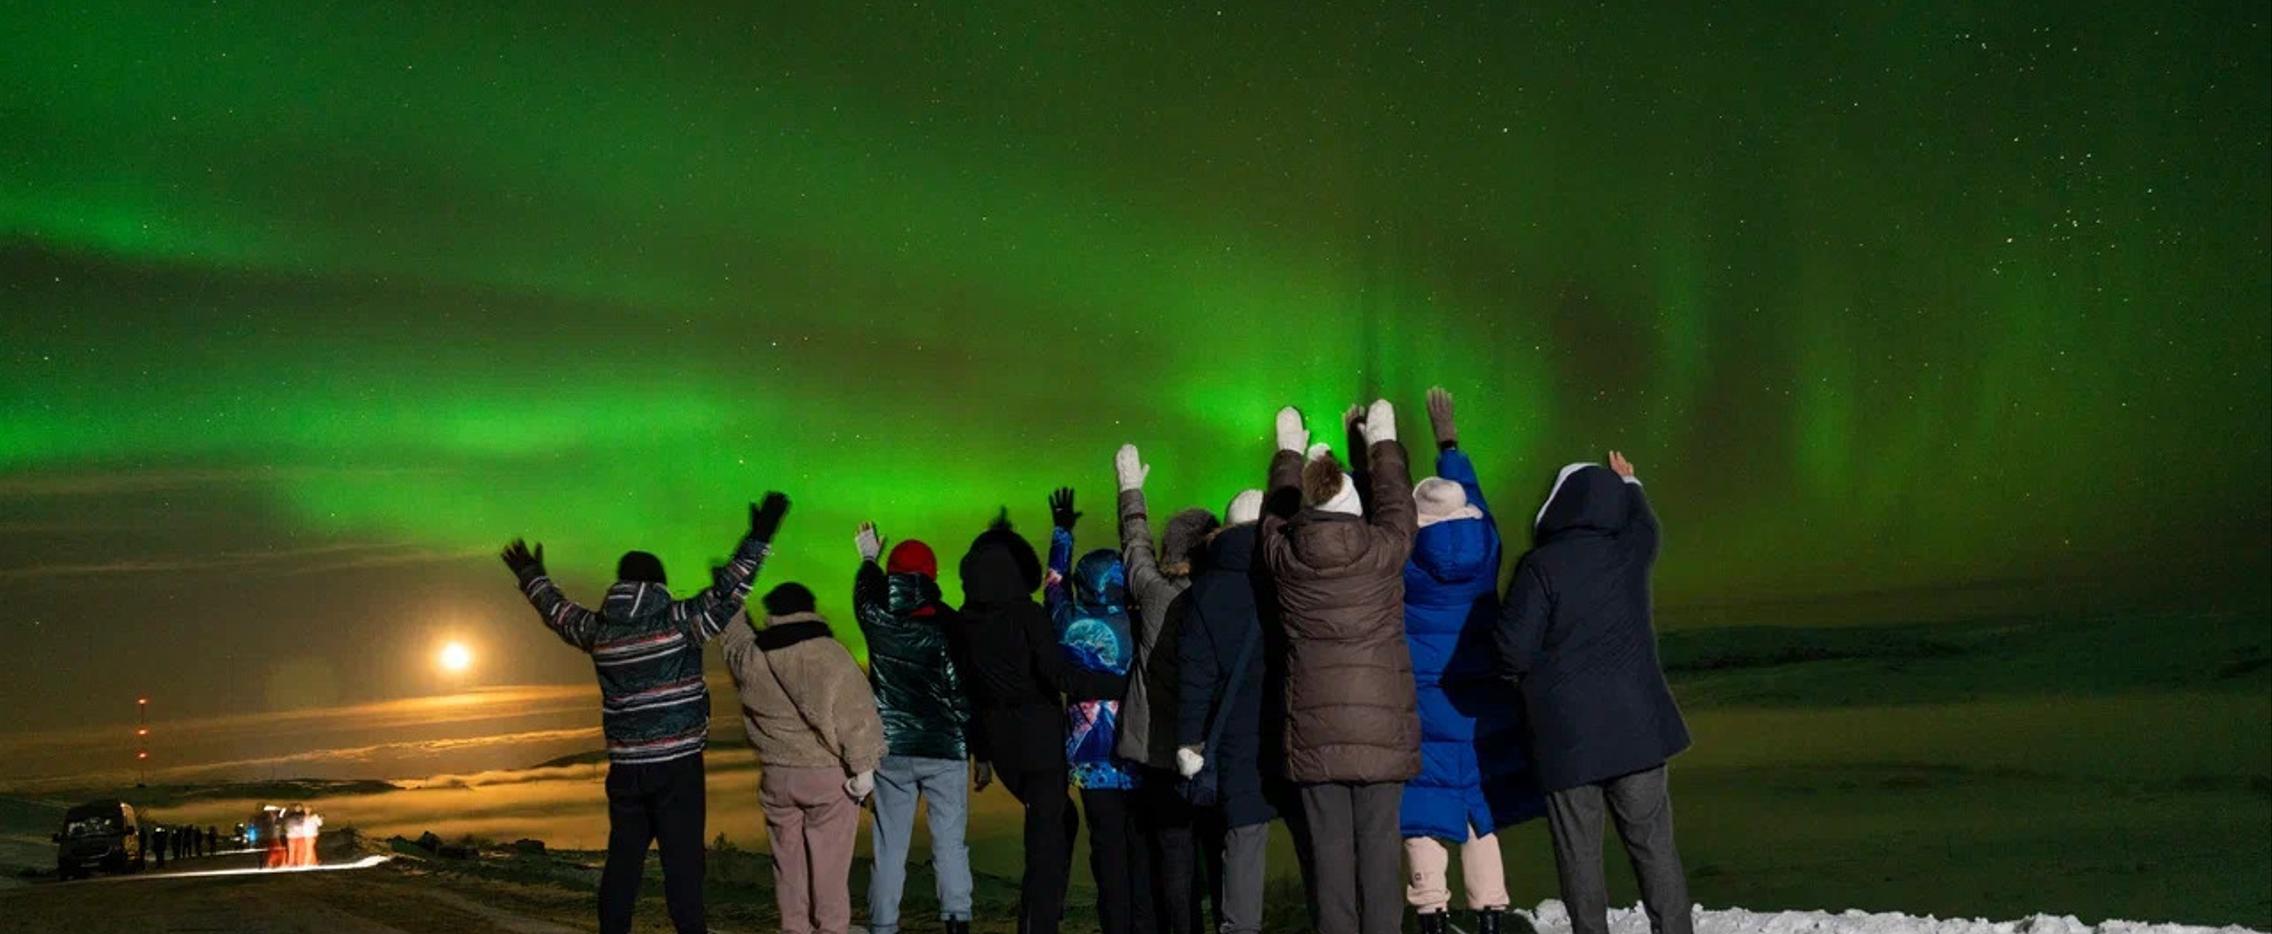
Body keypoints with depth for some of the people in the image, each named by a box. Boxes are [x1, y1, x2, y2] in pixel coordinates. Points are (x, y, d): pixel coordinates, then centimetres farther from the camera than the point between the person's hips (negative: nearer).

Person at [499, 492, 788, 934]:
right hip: (676, 763, -5)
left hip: (625, 766, 5)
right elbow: (727, 596, -17)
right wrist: (757, 540, -15)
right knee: (682, 859, -5)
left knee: (623, 857, 13)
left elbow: (559, 613, 24)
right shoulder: (677, 620, -10)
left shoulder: (598, 629, 6)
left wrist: (531, 578, 42)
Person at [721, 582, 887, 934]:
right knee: (829, 862, 2)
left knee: (789, 860, 12)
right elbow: (854, 713, -16)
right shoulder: (827, 654, -11)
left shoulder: (749, 657, 3)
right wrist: (863, 766, -10)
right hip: (827, 774, -4)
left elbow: (732, 633, 27)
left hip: (777, 776, 4)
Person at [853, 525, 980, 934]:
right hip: (946, 749, -2)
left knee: (889, 846, 7)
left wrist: (868, 557, 45)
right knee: (949, 842, 1)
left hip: (891, 749, 2)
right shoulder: (949, 626, -9)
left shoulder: (877, 621, -2)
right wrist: (983, 755, 1)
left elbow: (865, 593, 24)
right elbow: (971, 694, -7)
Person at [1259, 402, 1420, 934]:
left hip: (1314, 728, 1)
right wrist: (1383, 444, 35)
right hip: (1380, 724, -1)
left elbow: (1277, 510, 22)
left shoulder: (1283, 554, 0)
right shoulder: (1383, 549, -4)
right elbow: (1395, 502, 17)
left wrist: (1289, 453, 39)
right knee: (1379, 843, 1)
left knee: (1329, 845, 2)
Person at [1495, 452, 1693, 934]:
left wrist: (1523, 676, 9)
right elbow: (1642, 519, 25)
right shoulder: (1631, 550, 0)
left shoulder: (1540, 566, -14)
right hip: (1636, 724, 3)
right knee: (1652, 840, 8)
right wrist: (1629, 483, 45)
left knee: (1578, 847, 6)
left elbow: (1513, 648, -14)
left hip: (1566, 731, -3)